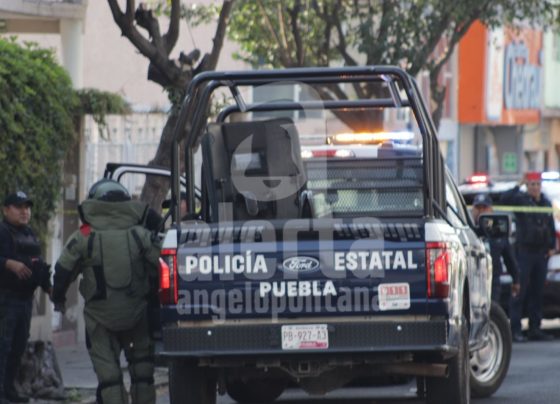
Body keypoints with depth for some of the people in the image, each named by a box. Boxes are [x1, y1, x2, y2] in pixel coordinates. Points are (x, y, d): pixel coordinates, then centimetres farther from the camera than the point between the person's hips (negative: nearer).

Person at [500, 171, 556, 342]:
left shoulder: (546, 203, 14)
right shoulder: (521, 200, -3)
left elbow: (551, 226, 21)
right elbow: (505, 199, -23)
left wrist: (552, 246, 12)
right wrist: (519, 185, -24)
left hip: (541, 252, 6)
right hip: (524, 250, -6)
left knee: (537, 292, 9)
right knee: (521, 291, -8)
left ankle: (535, 329, 14)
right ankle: (515, 330, -8)